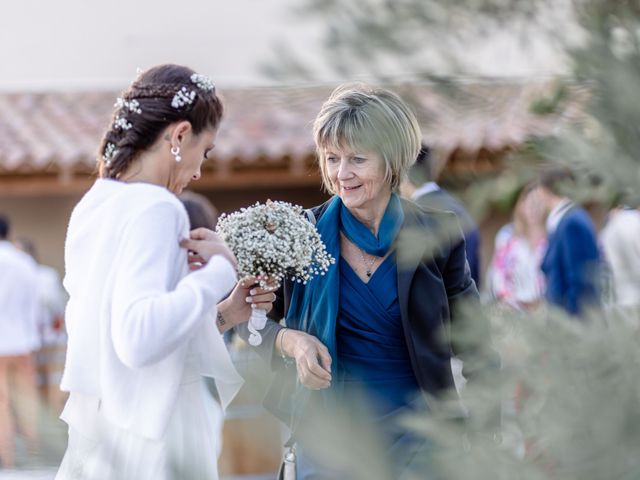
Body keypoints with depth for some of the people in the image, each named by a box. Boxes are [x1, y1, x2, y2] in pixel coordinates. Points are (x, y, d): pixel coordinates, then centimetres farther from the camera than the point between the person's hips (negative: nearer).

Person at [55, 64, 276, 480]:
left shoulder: (94, 205, 10)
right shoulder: (155, 208, -15)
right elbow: (139, 338, -29)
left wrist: (221, 317, 16)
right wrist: (221, 267, -18)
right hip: (149, 446, -8)